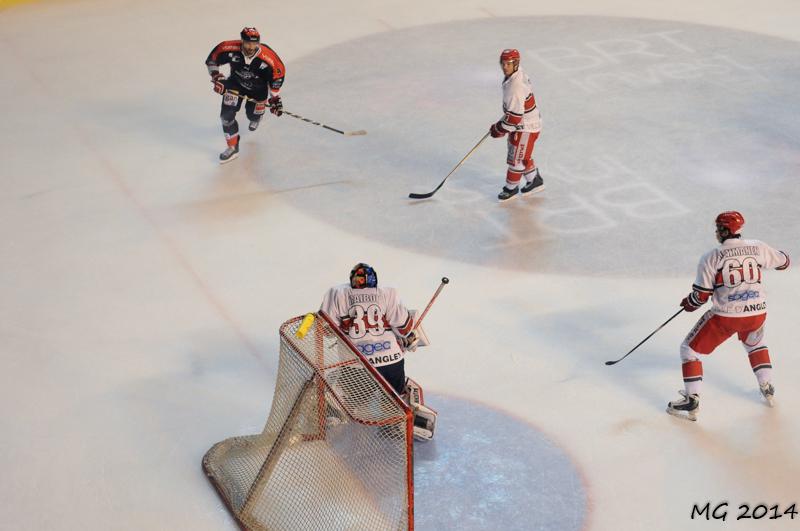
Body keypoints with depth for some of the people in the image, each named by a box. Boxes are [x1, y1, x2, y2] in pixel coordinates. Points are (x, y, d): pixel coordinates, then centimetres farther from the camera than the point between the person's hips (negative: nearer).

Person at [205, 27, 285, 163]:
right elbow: (212, 59, -14)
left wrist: (275, 98, -14)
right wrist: (216, 77, -23)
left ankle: (256, 117, 56)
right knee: (227, 114, -10)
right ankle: (233, 148, 7)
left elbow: (278, 73, -16)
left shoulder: (268, 58, -34)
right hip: (235, 84, 1)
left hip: (258, 89, -1)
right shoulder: (230, 49, -31)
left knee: (253, 115, 14)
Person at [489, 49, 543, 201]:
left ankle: (511, 187, 22)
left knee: (516, 158, 5)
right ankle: (535, 181, 39)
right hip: (521, 124, 10)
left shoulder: (515, 87, -31)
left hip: (526, 127, -10)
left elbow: (515, 115, -29)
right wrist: (502, 121, 16)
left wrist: (500, 129, -16)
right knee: (523, 155, 23)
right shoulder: (518, 75, 0)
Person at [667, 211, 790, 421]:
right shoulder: (758, 248, 0)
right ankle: (768, 389, 36)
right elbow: (783, 262, 19)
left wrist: (689, 304, 16)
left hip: (725, 316, -4)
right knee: (755, 343, 38)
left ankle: (692, 401, 4)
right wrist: (773, 254, 41)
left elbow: (701, 295, -6)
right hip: (757, 313, 5)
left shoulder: (711, 257, -9)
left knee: (690, 349, 11)